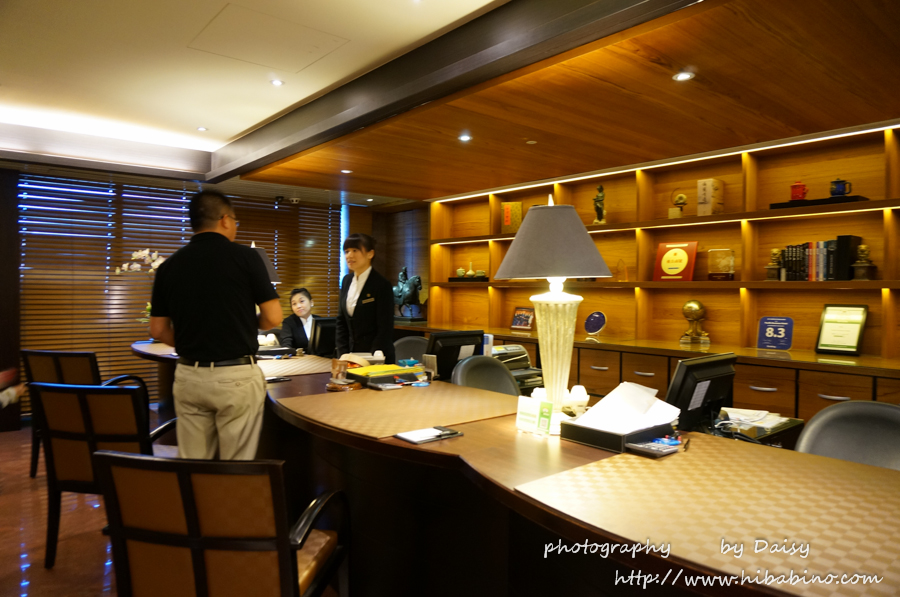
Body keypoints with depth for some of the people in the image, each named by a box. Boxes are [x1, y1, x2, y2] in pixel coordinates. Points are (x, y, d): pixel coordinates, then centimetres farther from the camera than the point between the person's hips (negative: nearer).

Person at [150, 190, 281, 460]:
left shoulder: (169, 266, 4)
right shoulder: (245, 257, -7)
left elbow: (158, 330, 8)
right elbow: (273, 318, -7)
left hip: (189, 376, 4)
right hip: (236, 376, -4)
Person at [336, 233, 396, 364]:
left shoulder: (382, 285, -12)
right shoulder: (346, 281, 8)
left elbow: (385, 330, -13)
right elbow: (341, 321, 10)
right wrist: (343, 353, 1)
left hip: (376, 359, -5)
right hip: (351, 353, 5)